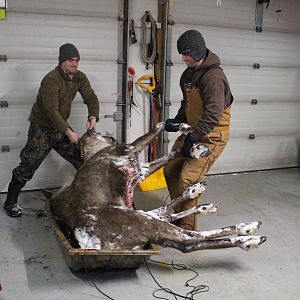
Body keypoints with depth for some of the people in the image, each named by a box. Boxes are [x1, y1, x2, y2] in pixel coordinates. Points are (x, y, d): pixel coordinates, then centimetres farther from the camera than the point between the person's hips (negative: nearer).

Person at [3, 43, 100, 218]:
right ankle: (11, 202, 9)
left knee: (82, 158, 4)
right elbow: (51, 110, -28)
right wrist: (68, 132, -30)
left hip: (61, 126, 7)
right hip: (42, 128, -6)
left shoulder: (80, 78, 0)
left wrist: (93, 116, -21)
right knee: (28, 165, -5)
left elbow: (91, 98, 0)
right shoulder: (51, 80, -23)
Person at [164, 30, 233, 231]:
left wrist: (193, 138, -33)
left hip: (212, 136, -9)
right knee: (170, 170, 11)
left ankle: (188, 227, -2)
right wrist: (178, 120, 5)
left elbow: (213, 114, -31)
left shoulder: (213, 76, -21)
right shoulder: (189, 73, 8)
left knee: (188, 179, -16)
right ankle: (179, 214, 26)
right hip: (192, 131, 9)